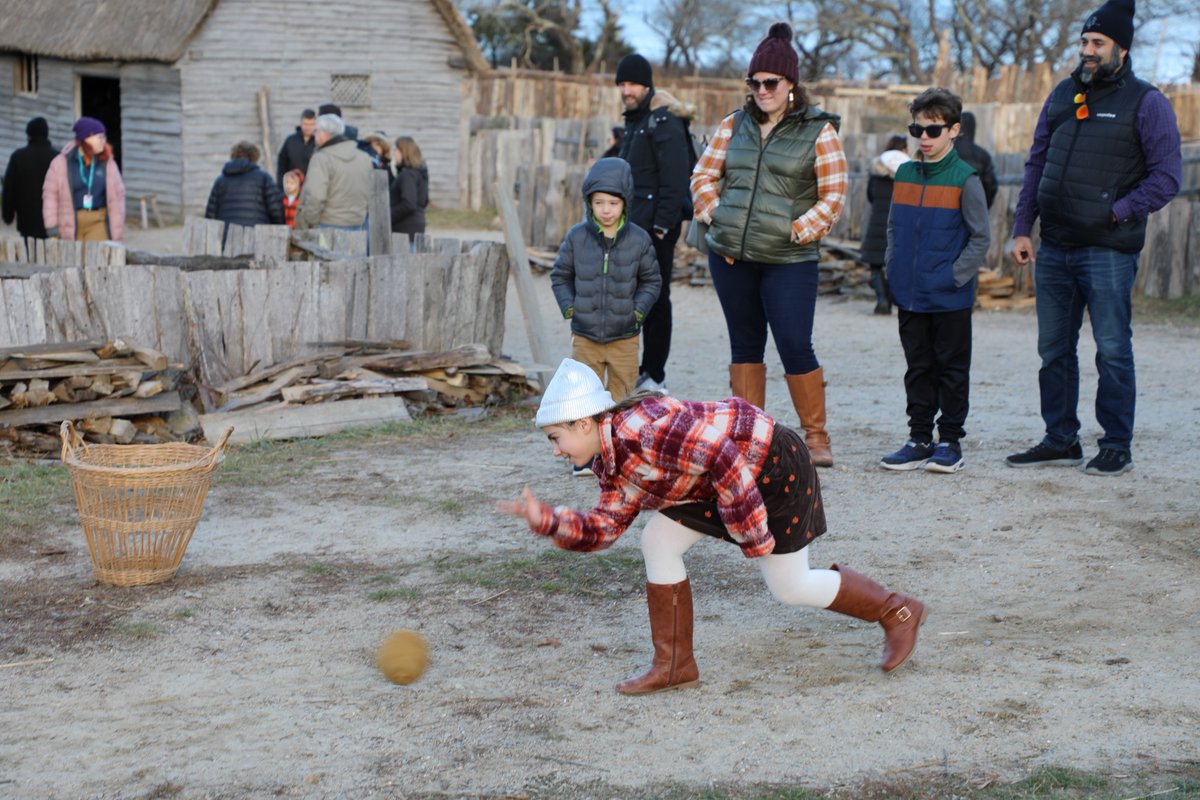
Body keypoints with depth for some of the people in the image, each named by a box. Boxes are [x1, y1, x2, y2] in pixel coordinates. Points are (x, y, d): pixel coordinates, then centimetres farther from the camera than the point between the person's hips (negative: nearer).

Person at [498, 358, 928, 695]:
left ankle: (898, 612, 21)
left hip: (773, 467, -9)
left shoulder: (644, 429, -31)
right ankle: (675, 665, 7)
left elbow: (724, 460, -31)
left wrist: (752, 537, -23)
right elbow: (604, 527, 4)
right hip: (734, 474, 9)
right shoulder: (612, 464, 1)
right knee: (658, 542, 0)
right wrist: (546, 520, -10)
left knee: (790, 587, 1)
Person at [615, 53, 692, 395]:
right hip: (636, 225, 10)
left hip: (656, 225, -10)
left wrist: (661, 227, -22)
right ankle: (645, 373, 17)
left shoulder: (664, 122, -12)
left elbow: (674, 180, -19)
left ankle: (654, 377, -2)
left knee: (655, 299, -6)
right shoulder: (634, 120, 18)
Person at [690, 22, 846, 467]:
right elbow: (704, 175, 15)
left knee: (795, 347, -7)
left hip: (788, 259, -4)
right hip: (729, 255, 4)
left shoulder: (818, 131, -1)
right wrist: (716, 217, 1)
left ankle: (815, 436, 10)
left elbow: (833, 196, -3)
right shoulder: (734, 125, 10)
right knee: (745, 345, 11)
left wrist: (799, 230, -11)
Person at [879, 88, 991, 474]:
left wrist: (955, 276, -13)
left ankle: (950, 442, 13)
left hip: (950, 298, -5)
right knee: (918, 369, 11)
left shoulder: (965, 179, -8)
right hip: (909, 295, 5)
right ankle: (919, 440, 19)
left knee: (952, 369, 5)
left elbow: (981, 237, -7)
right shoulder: (904, 174, 8)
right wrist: (894, 268, 6)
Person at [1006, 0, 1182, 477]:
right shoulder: (1062, 95, 12)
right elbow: (1037, 164, 15)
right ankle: (1060, 441, 22)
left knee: (1112, 351, 0)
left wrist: (1115, 212, -15)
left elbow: (1167, 177, -7)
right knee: (1054, 350, 11)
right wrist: (1021, 228, 7)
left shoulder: (1146, 103, -4)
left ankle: (1117, 447, 10)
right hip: (1054, 247, 6)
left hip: (1108, 252, -6)